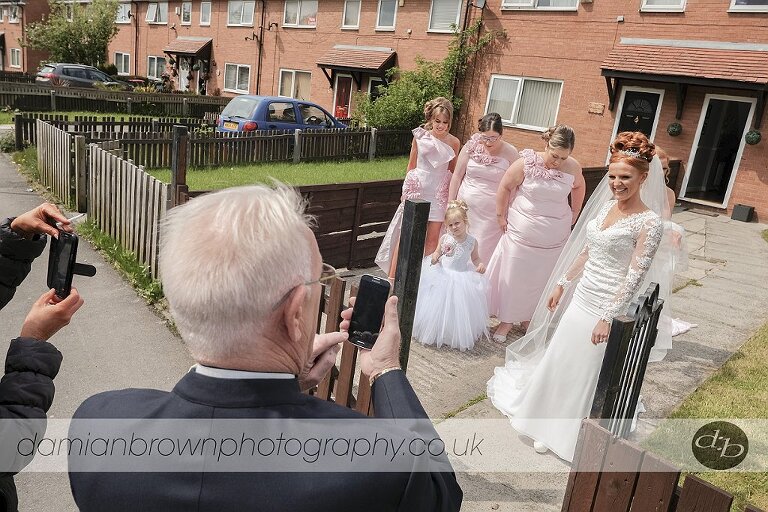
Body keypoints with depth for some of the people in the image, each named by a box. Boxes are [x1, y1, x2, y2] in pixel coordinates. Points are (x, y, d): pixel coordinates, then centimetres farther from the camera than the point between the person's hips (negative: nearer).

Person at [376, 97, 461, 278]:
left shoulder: (453, 142, 0)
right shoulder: (420, 136, -1)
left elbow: (453, 170, 11)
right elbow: (411, 165, 7)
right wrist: (406, 190, 7)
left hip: (440, 193, 1)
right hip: (417, 188, -1)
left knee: (433, 238, 2)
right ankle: (392, 277, 6)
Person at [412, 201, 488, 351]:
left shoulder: (472, 241, -5)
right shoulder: (445, 238, -5)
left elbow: (475, 258, 10)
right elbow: (437, 252, 9)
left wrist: (480, 264, -11)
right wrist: (434, 258, -13)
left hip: (462, 277, -1)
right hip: (442, 275, 1)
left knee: (458, 308, -1)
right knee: (439, 306, 5)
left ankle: (459, 337, 16)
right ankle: (435, 333, 24)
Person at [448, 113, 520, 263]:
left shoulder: (510, 153, -7)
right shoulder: (471, 146, -2)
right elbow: (457, 175, 4)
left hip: (491, 214, -2)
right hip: (465, 207, 2)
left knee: (483, 251, 1)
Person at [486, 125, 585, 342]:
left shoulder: (573, 167, -8)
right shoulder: (526, 163, -17)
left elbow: (578, 187, 15)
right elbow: (505, 188, -5)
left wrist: (574, 214, 14)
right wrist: (501, 216, -2)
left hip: (554, 237, 2)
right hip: (522, 232, -2)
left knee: (541, 279, 11)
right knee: (513, 275, 6)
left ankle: (528, 318, 29)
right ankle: (507, 320, 21)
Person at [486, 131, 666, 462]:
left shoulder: (649, 222, -17)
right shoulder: (607, 207, 4)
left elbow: (635, 276, -19)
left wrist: (608, 317, -20)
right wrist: (561, 284, 16)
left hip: (605, 307, -7)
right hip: (581, 297, 7)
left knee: (583, 372, 7)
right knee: (558, 362, 19)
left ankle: (563, 435, 29)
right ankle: (547, 423, 41)